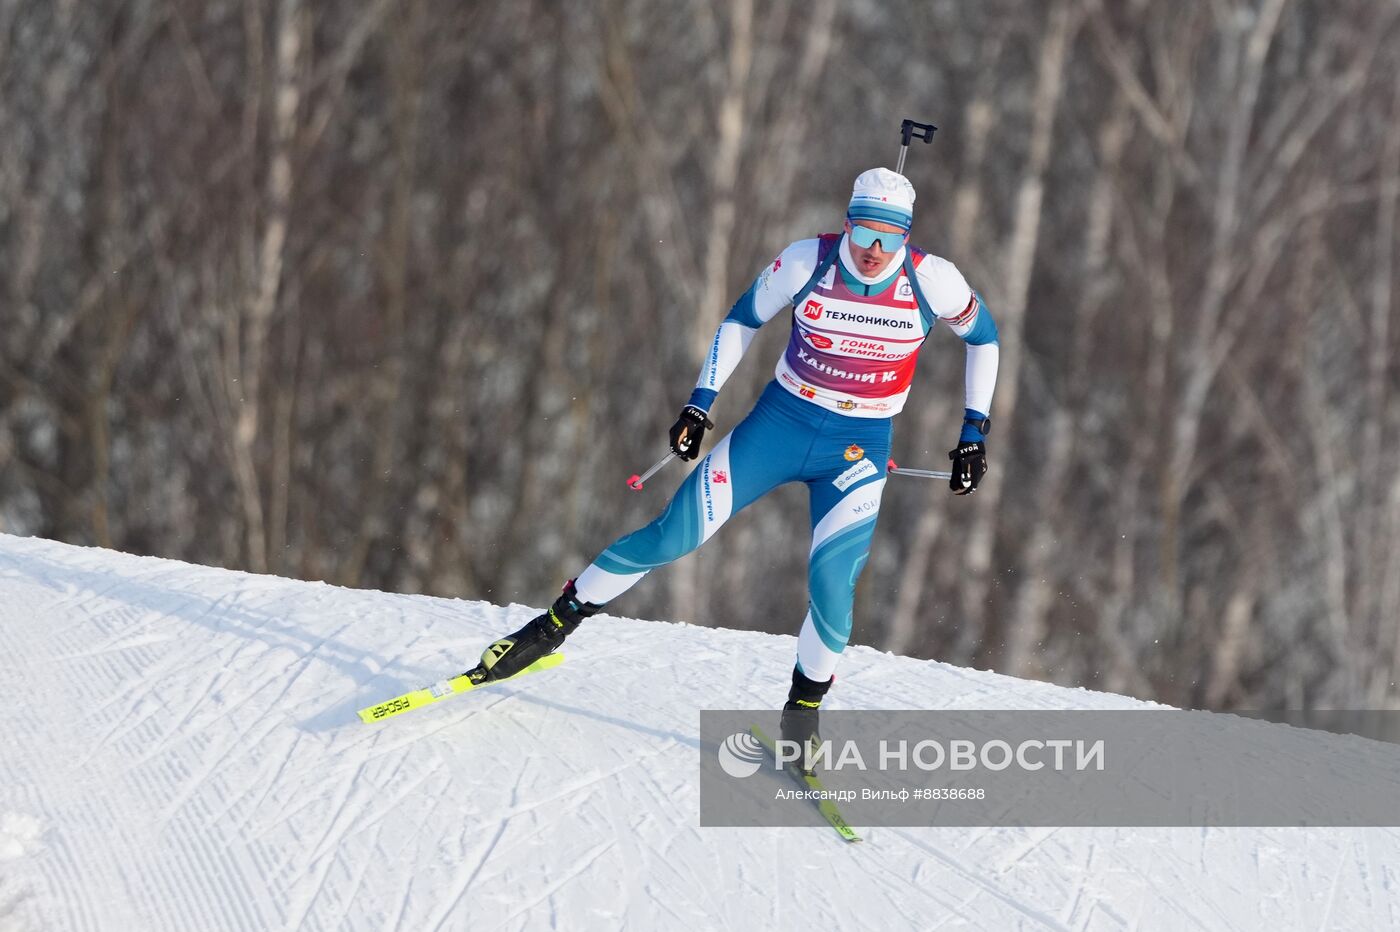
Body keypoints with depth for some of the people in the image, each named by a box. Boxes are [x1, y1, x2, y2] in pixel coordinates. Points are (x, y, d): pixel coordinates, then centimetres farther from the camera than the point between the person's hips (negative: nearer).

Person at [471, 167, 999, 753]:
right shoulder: (805, 262, -15)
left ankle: (804, 709, 6)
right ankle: (556, 623, 9)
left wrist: (974, 431, 3)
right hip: (782, 420, 1)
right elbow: (743, 319, 3)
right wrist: (701, 401, -2)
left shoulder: (933, 281, -16)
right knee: (676, 535, -5)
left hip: (858, 447, -1)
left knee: (832, 582, -18)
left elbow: (983, 336, 5)